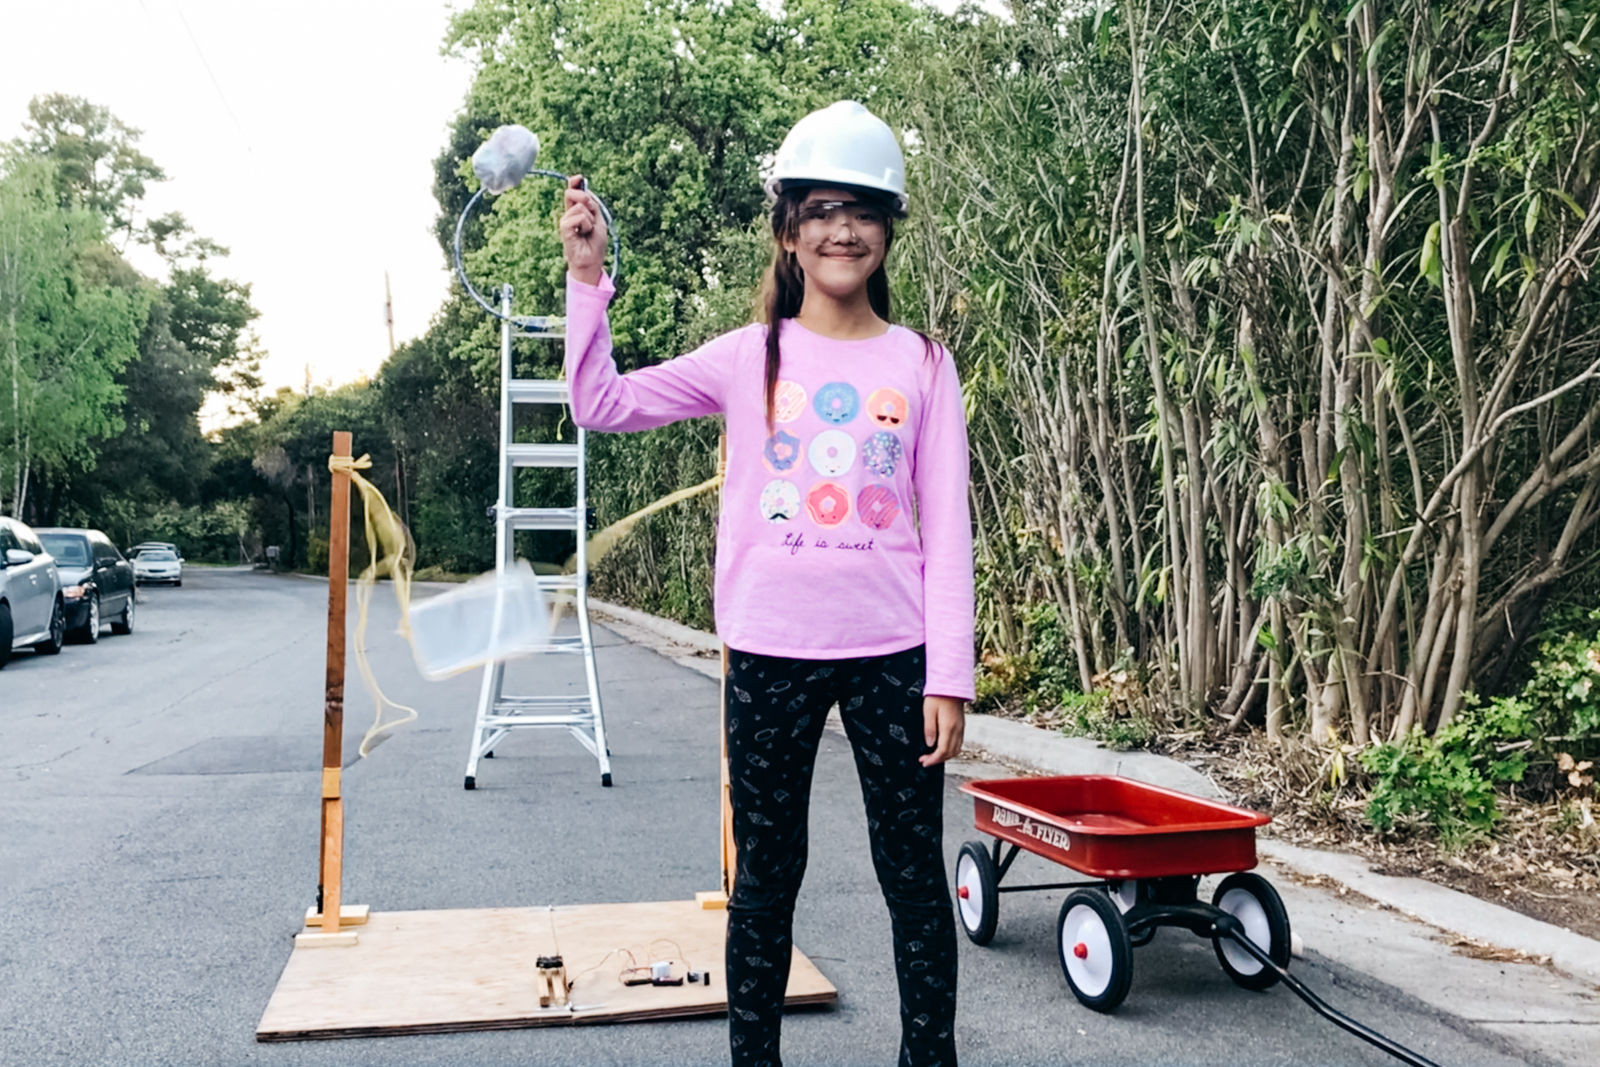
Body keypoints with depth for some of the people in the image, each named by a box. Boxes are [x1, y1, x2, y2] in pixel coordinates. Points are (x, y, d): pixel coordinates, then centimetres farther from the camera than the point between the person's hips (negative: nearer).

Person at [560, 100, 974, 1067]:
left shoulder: (921, 364, 3)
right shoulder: (751, 357, 3)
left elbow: (947, 531, 0)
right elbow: (602, 405, 0)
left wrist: (950, 674, -5)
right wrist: (588, 278, -8)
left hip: (891, 652, 0)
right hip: (770, 652, 0)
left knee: (916, 871, 8)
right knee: (766, 873, 11)